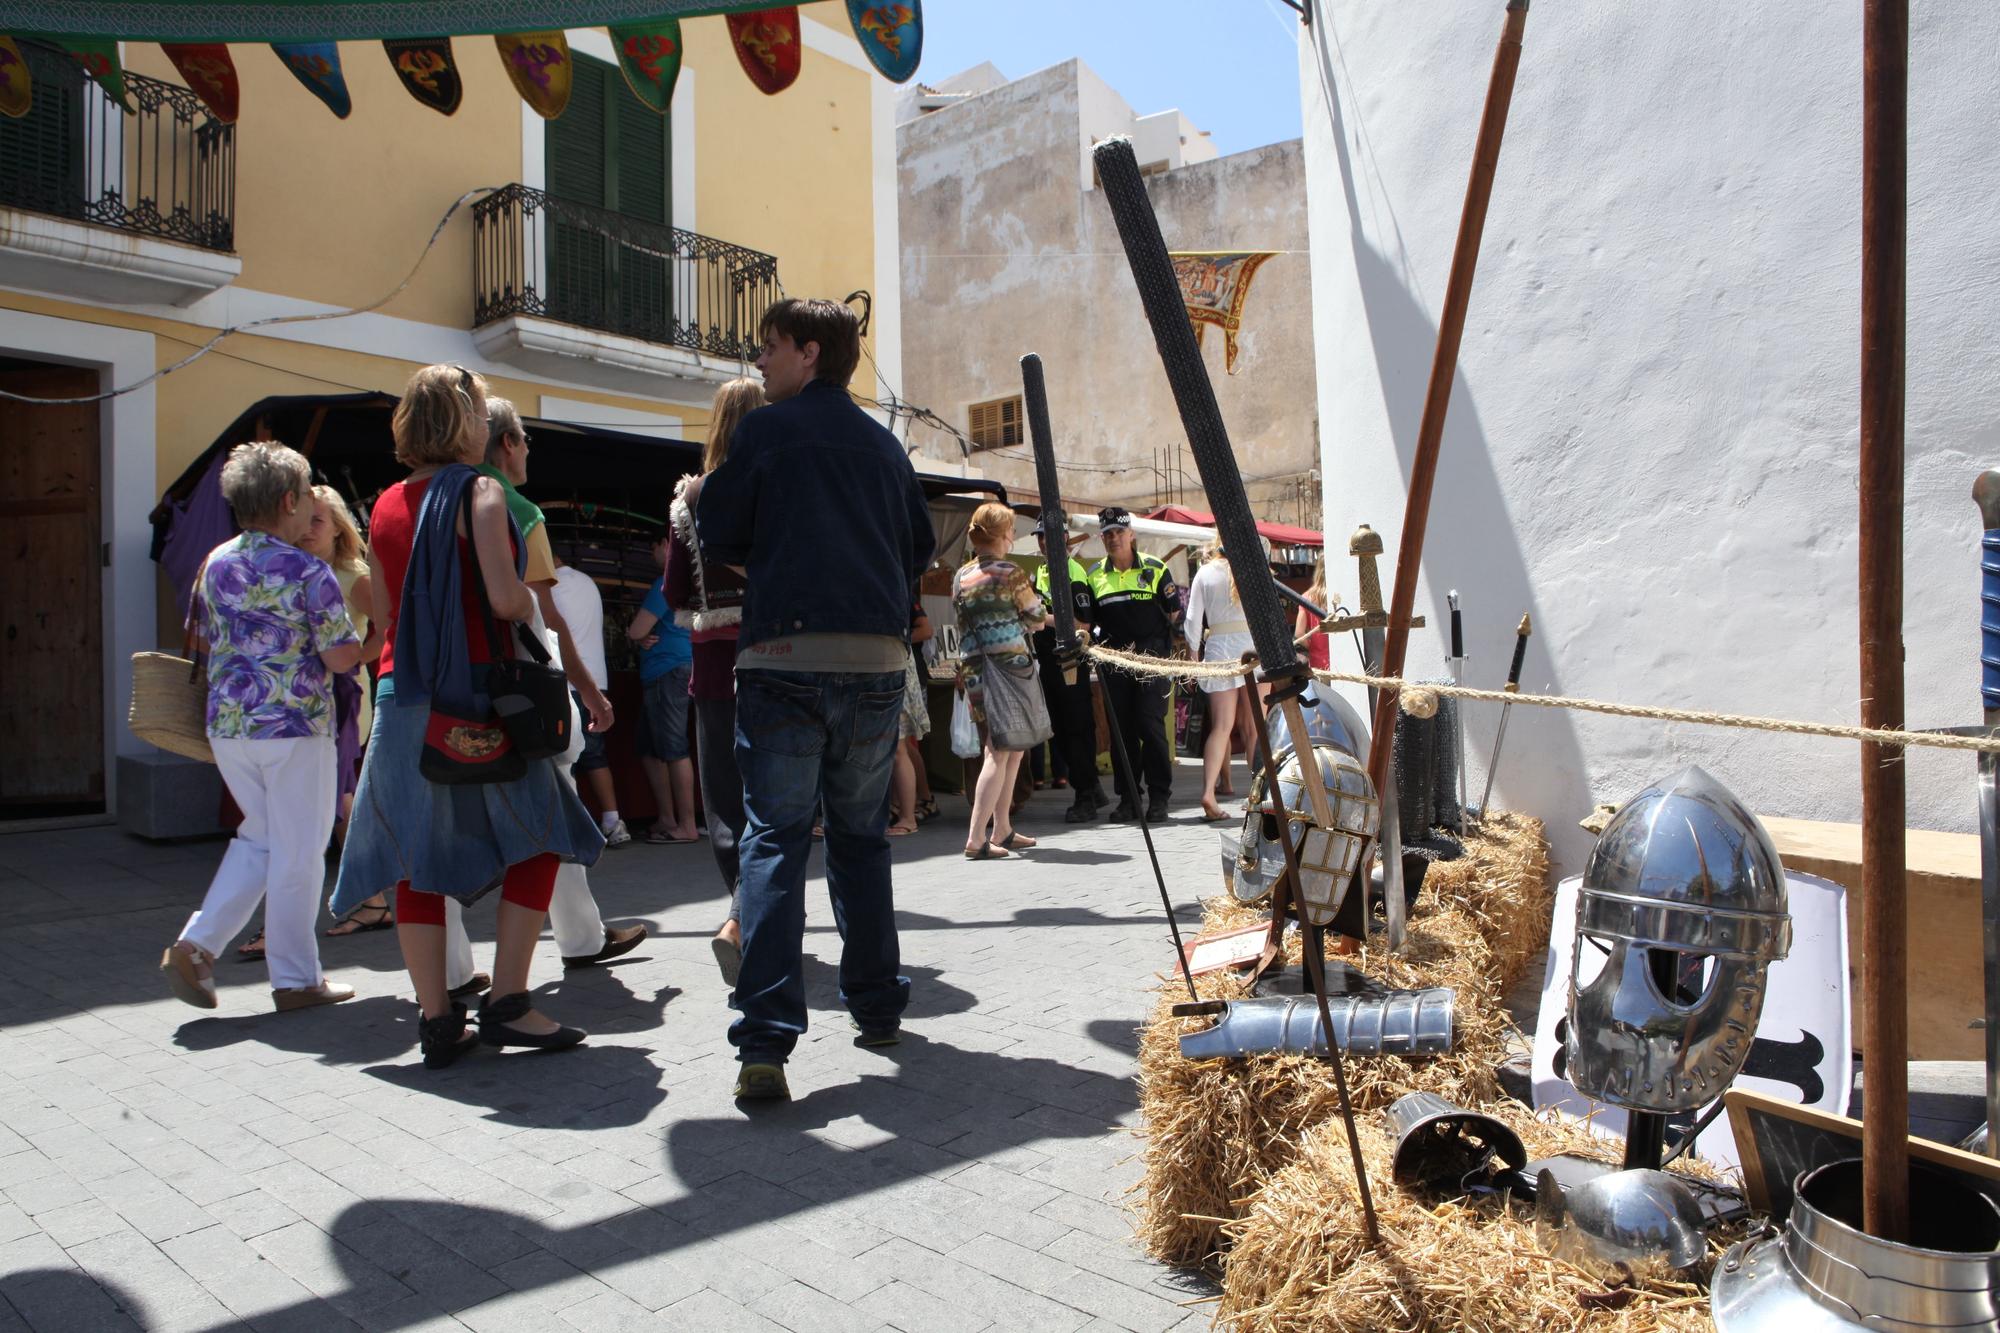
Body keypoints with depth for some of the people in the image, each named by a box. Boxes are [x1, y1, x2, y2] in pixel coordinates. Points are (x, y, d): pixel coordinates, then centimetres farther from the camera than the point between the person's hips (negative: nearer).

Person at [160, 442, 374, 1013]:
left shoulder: (216, 563, 7)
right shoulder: (309, 571, -13)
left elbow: (203, 637, 19)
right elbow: (341, 658, -13)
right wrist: (379, 636, 5)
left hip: (227, 724, 7)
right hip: (294, 728, -7)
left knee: (258, 837, 22)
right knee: (297, 853, 3)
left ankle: (195, 945, 12)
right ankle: (296, 980, 12)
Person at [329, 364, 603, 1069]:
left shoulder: (386, 504, 12)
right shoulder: (479, 491, -7)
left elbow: (385, 614, 17)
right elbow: (506, 598, -17)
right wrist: (533, 610, 4)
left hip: (402, 694, 6)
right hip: (475, 691, -6)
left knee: (419, 858, 8)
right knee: (536, 839, 6)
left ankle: (436, 1019, 13)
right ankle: (506, 1003, 2)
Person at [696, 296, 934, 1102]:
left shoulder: (765, 430, 2)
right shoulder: (883, 443, 15)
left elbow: (717, 536, 4)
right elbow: (921, 547, 20)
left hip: (787, 654, -4)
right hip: (878, 657, 4)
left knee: (774, 839, -2)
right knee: (862, 836, 16)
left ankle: (765, 1042, -10)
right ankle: (877, 1006, 25)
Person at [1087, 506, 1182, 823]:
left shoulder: (1154, 568, 3)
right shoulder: (1095, 574, 11)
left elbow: (1174, 612, 6)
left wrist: (1155, 641, 1)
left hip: (1151, 661, -3)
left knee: (1151, 727, -5)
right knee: (1121, 731, 4)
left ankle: (1159, 797, 3)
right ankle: (1129, 798, 12)